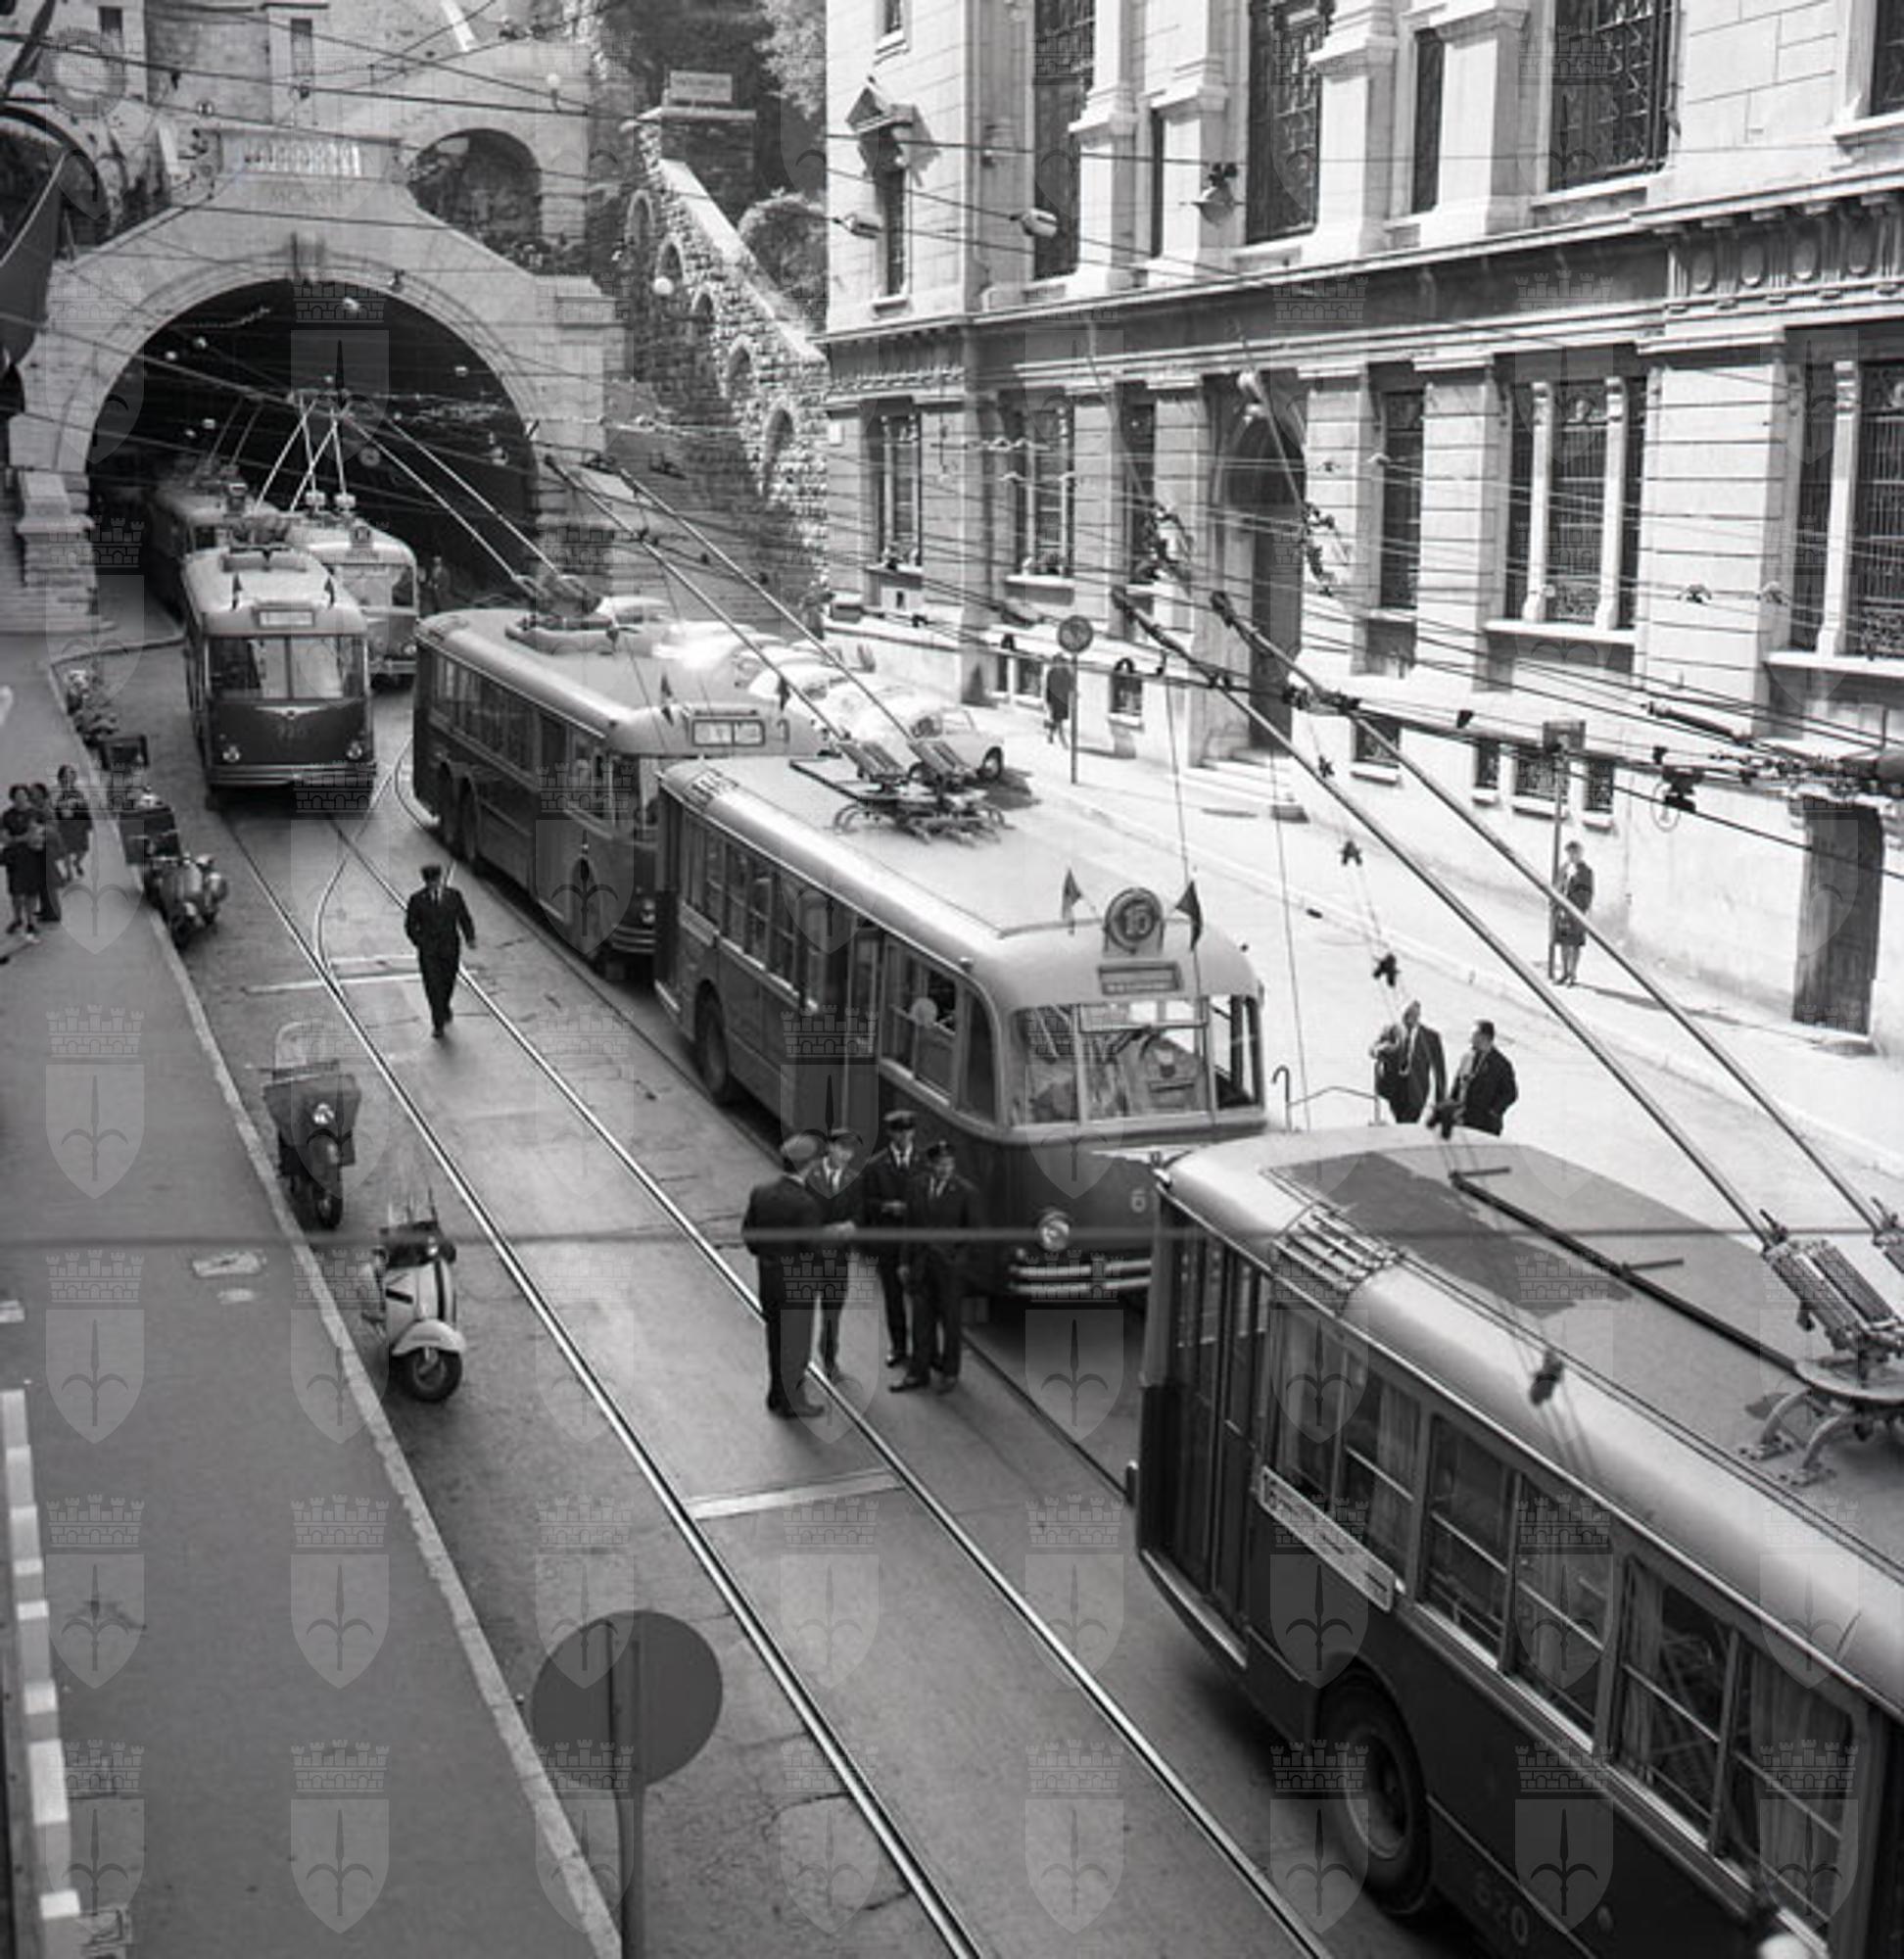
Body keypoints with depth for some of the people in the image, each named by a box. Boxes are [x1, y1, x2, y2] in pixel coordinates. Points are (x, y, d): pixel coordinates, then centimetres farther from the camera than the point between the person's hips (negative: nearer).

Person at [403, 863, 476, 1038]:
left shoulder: (454, 896, -2)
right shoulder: (417, 900, -6)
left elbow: (465, 919, 2)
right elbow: (410, 925, 2)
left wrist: (470, 939, -9)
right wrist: (419, 943, -5)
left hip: (450, 950, 2)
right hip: (428, 952, -2)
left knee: (447, 984, 17)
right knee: (433, 986, -6)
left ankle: (444, 1007, 47)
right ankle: (438, 1025, 1)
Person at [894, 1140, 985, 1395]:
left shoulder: (965, 1192, -9)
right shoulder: (918, 1187, 3)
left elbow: (976, 1231, -4)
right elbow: (909, 1226, 8)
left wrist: (959, 1258, -11)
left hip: (951, 1267, -4)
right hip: (922, 1266, 4)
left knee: (951, 1321, 7)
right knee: (921, 1319, 9)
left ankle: (950, 1373, 20)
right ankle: (918, 1372, 19)